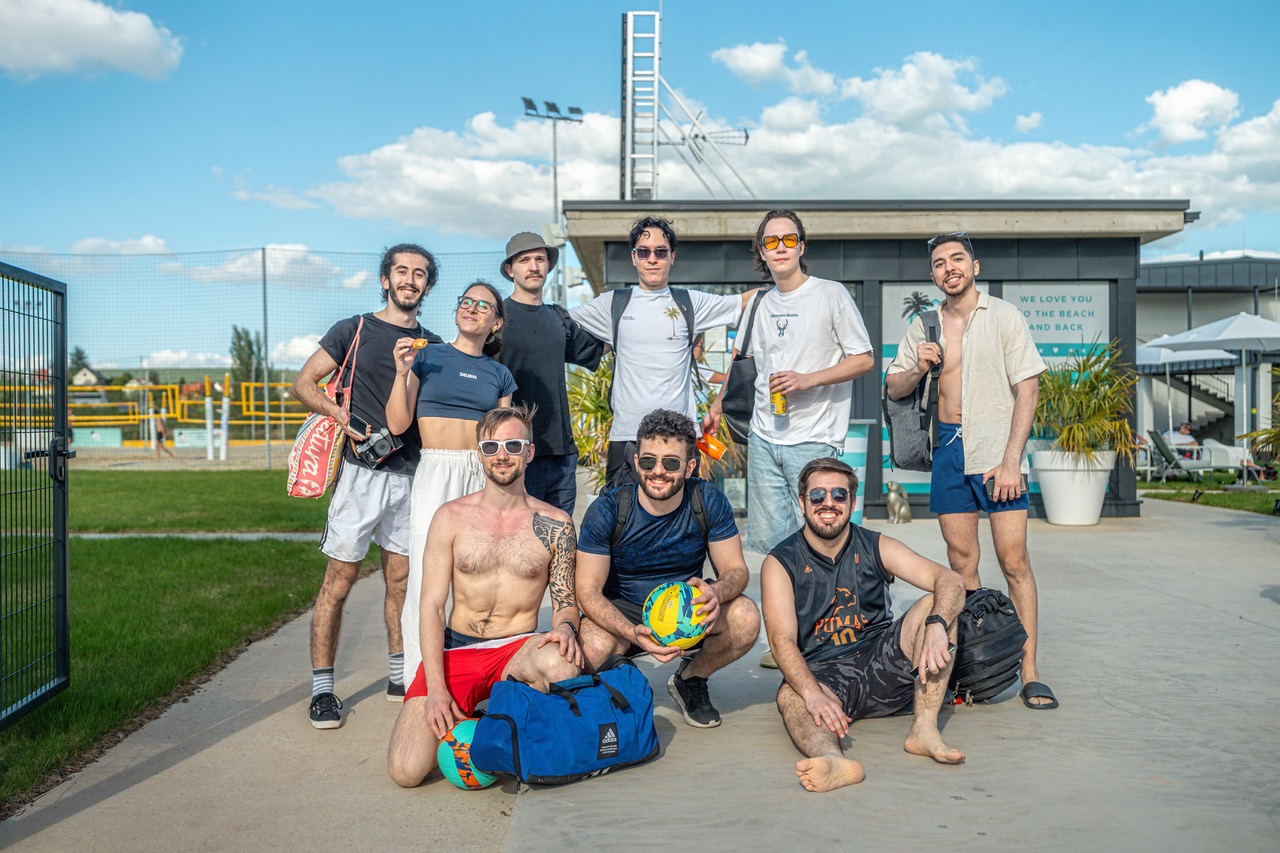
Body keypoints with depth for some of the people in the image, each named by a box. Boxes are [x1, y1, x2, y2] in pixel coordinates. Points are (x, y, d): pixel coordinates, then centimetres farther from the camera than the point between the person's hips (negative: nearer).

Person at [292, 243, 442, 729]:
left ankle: (400, 673, 24)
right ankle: (322, 687, 6)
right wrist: (338, 414, -12)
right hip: (361, 471, -3)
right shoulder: (354, 330, 4)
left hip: (410, 474, 4)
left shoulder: (432, 344, 14)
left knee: (401, 579, 10)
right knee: (340, 578, -2)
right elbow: (303, 384, 4)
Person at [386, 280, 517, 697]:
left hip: (484, 475, 3)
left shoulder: (500, 375, 14)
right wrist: (402, 372, -9)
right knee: (426, 576, -7)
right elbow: (398, 423, 0)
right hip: (436, 471, -3)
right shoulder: (428, 356, 6)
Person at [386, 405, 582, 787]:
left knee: (562, 665, -38)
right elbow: (431, 605, -2)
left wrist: (565, 628, -20)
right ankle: (457, 717, 13)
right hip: (455, 651, 0)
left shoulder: (555, 524, 1)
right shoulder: (451, 517, 1)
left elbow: (565, 599, 6)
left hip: (518, 649, 0)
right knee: (406, 770, -20)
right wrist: (436, 688, -13)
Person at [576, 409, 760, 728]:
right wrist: (634, 633, -38)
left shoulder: (709, 502, -13)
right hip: (622, 613, -2)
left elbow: (736, 569, -9)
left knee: (745, 619, -28)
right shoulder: (607, 510, -18)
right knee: (590, 648, -35)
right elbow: (588, 591, -19)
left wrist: (716, 592, -36)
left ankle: (689, 679, 4)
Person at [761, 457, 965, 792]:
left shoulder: (876, 548, 4)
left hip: (883, 666, 3)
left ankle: (925, 728, -26)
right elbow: (782, 640, -15)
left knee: (934, 606, -17)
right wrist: (812, 693, -35)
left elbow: (950, 581, -6)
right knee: (790, 697, -34)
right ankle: (834, 760, -64)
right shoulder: (780, 563, -2)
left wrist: (937, 625, -30)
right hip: (822, 674, -2)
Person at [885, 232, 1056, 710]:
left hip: (997, 451, -3)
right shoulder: (924, 325, 11)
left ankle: (1029, 674, -2)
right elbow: (894, 390, 16)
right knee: (961, 561, 4)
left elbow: (1027, 389, -5)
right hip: (949, 449, 3)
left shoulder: (1003, 316, 0)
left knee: (1013, 559, -7)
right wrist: (918, 369, -7)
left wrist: (1011, 460, -13)